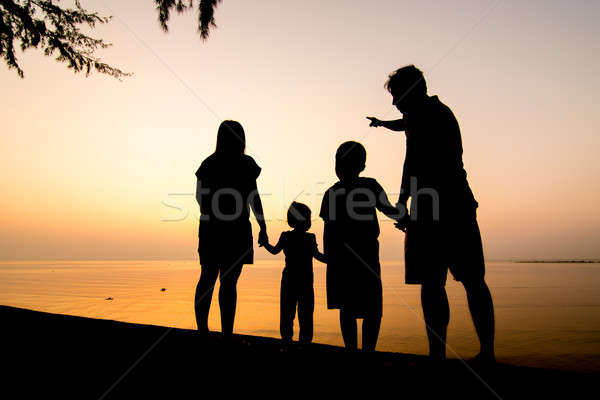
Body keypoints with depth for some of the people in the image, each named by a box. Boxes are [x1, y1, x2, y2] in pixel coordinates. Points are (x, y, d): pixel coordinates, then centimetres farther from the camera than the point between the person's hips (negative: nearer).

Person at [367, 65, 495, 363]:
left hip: (432, 206, -9)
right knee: (472, 280, 8)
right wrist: (382, 122, 62)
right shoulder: (442, 111, 24)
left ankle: (437, 353, -6)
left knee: (431, 282, -7)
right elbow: (408, 125, 45)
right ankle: (487, 351, 12)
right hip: (460, 204, 9)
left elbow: (413, 163, -13)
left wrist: (401, 205, -11)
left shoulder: (424, 113, -3)